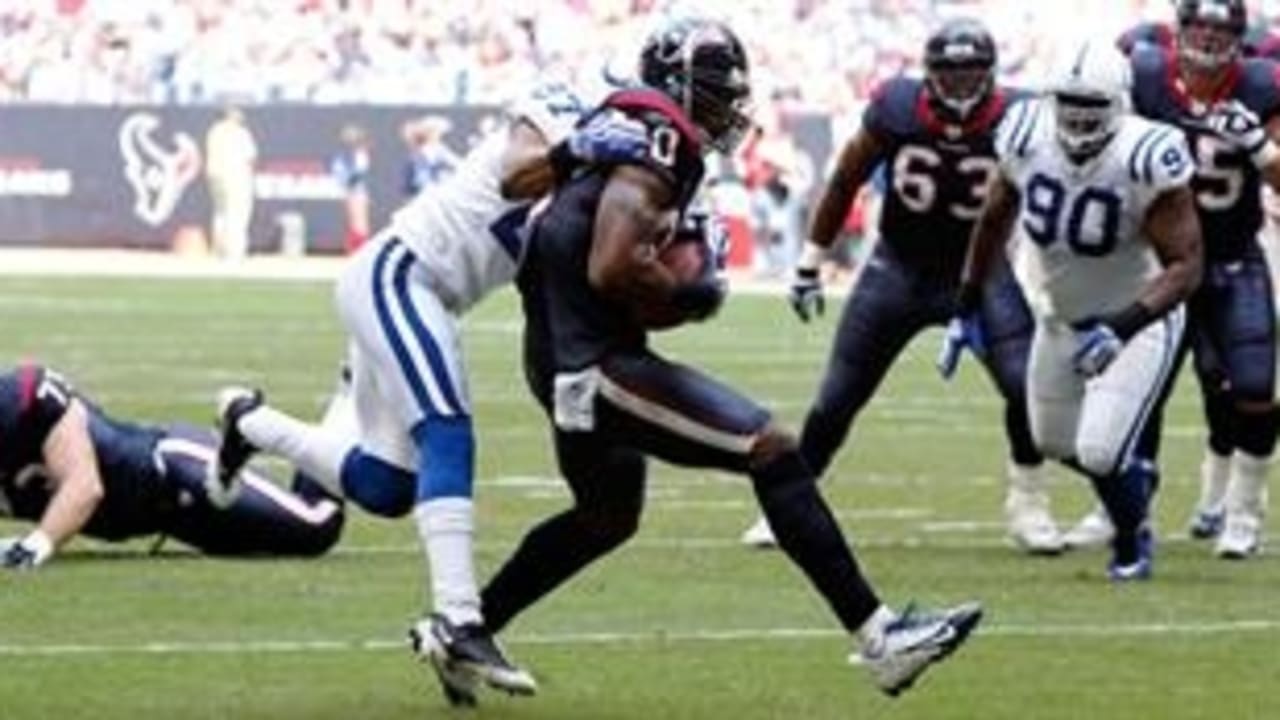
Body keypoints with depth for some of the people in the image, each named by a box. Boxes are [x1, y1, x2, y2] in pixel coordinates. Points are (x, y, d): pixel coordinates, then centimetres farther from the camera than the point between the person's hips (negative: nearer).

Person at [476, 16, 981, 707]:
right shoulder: (658, 140, -15)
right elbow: (613, 271, -26)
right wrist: (690, 295, -10)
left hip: (565, 359, 10)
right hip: (599, 363, -10)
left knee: (607, 518, 30)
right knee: (771, 450, -12)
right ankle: (879, 635, -15)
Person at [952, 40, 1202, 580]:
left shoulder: (1145, 161, -31)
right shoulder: (1028, 140, -16)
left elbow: (1185, 265, -29)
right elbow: (995, 219, 3)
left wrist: (1121, 329, -41)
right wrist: (966, 308, 9)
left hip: (1138, 316, -5)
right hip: (1061, 315, 6)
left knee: (1100, 453, -14)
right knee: (1055, 442, 18)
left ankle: (1131, 542, 18)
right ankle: (1133, 477, 50)